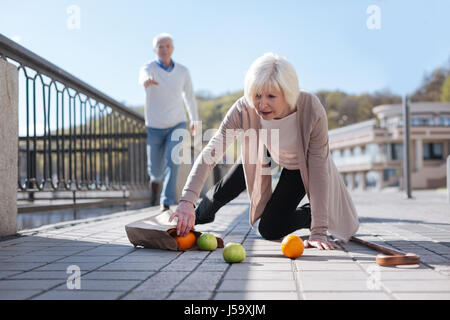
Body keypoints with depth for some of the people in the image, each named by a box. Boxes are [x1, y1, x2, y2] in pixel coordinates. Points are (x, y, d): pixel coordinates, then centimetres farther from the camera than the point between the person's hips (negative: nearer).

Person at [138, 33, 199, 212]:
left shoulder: (183, 71, -3)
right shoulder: (149, 68, -13)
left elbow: (189, 95, 14)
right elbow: (143, 76, -41)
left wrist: (195, 120, 23)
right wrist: (146, 81, -67)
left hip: (177, 125, 1)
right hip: (155, 127, -1)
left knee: (172, 162, -21)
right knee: (156, 168, 10)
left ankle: (166, 204, -13)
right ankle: (156, 178, 48)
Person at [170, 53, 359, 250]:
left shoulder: (312, 110, -41)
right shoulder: (244, 109, -36)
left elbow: (319, 171, -35)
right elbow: (211, 151, -41)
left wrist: (319, 231, -36)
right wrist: (187, 200, -54)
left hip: (301, 164, -2)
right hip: (265, 149, 3)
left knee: (270, 229, -6)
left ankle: (309, 214, 21)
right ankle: (202, 215, 44)